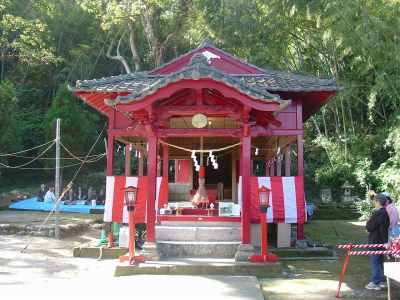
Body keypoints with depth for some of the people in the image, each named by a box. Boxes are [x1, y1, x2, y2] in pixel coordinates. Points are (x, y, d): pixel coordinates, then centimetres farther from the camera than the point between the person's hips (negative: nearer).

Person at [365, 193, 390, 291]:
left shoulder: (378, 214, -23)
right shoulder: (386, 212, 7)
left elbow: (369, 228, -20)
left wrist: (368, 222, -2)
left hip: (375, 242, -9)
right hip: (382, 241, 9)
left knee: (375, 262, -1)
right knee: (380, 261, 18)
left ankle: (375, 283, 3)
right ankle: (381, 280, 26)